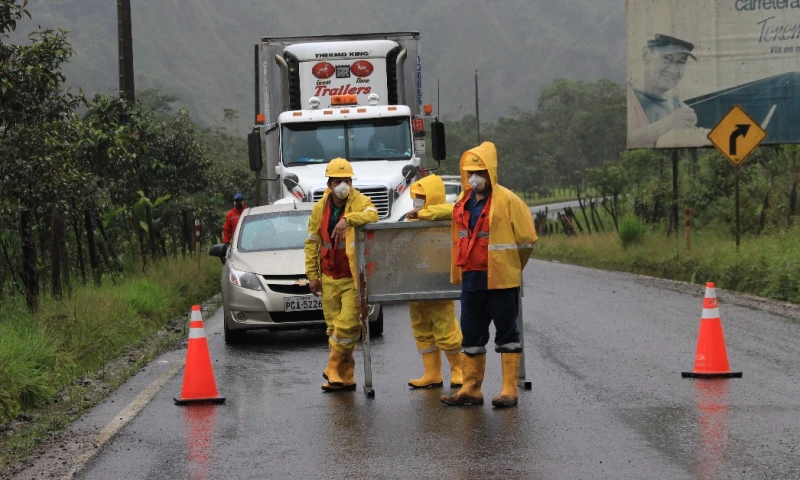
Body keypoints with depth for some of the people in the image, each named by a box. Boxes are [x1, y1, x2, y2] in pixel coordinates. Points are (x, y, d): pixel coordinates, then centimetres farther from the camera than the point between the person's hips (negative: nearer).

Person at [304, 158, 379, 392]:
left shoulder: (360, 201, -5)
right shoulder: (320, 208, 6)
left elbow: (372, 215, -29)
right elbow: (312, 242, 11)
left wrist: (348, 219, -41)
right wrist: (312, 275, 7)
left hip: (352, 278, -4)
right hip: (329, 279, 4)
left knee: (348, 325, -12)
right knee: (334, 327, 7)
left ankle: (334, 368, 4)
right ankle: (345, 377, 14)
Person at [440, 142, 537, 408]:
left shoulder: (507, 200, -10)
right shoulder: (464, 203, 10)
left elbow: (527, 238, -7)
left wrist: (510, 267, 3)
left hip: (501, 279, -7)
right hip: (471, 278, 7)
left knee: (506, 332, 1)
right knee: (472, 334, 11)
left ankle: (509, 390, 4)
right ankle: (471, 389, 18)